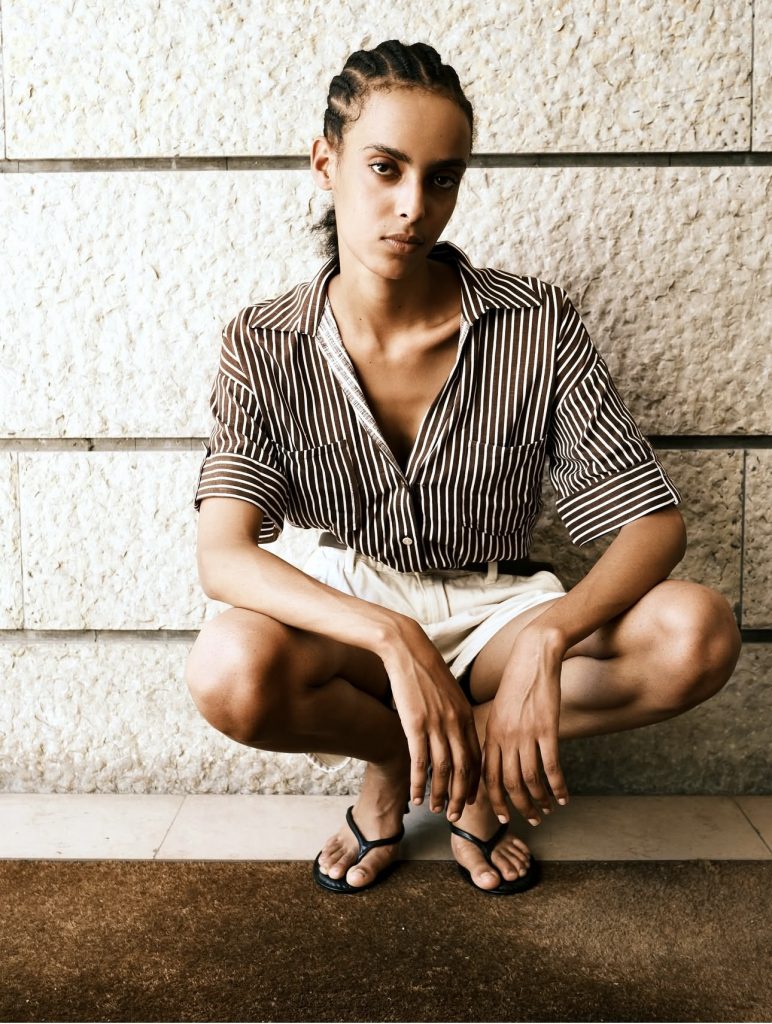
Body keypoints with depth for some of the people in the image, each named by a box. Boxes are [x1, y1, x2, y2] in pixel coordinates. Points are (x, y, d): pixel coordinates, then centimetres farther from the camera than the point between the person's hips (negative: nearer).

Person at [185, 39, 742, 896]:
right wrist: (393, 638, -39)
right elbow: (222, 555, -23)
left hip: (496, 616, 1)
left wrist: (546, 641, -34)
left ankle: (450, 747, -3)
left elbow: (656, 521, -15)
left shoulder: (537, 325, -12)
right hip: (348, 621, 0)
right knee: (230, 671, -34)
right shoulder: (264, 347, -11)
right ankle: (395, 757, 0)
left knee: (698, 633, -25)